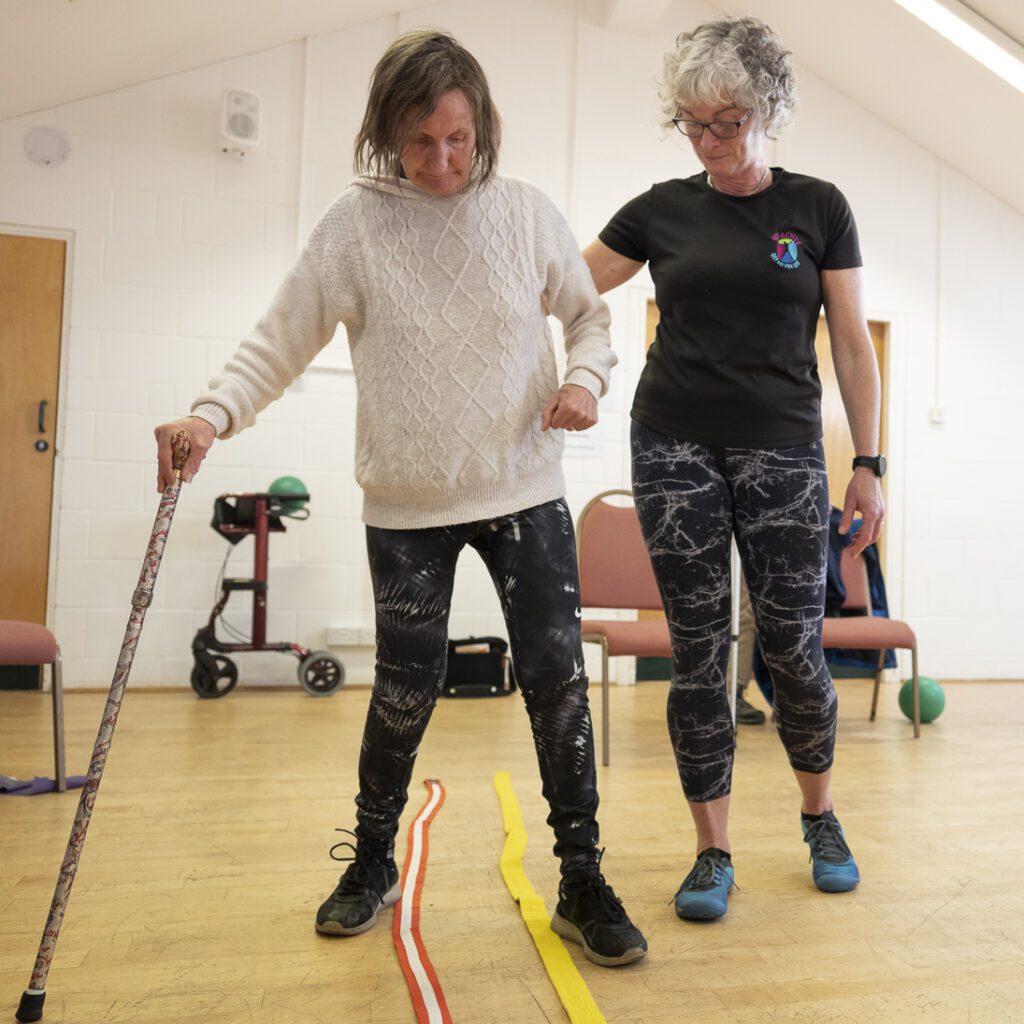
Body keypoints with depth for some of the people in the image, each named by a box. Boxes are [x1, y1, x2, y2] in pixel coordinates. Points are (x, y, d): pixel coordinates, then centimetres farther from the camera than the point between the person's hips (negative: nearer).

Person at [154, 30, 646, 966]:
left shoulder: (525, 212, 2)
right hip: (407, 506, -1)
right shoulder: (356, 224, -3)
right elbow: (281, 340, -4)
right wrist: (213, 413, -20)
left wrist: (586, 377, -9)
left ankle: (582, 881, 16)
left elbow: (589, 313, 12)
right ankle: (372, 863, 34)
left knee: (557, 677, -1)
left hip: (524, 492, 1)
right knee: (406, 690, 9)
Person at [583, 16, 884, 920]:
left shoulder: (819, 207, 6)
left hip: (781, 448, 0)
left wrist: (868, 463, -1)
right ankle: (713, 853, 16)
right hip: (676, 447, 1)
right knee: (697, 650, 1)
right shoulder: (663, 210, 8)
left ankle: (821, 816, 28)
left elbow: (853, 343, 4)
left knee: (794, 644, 0)